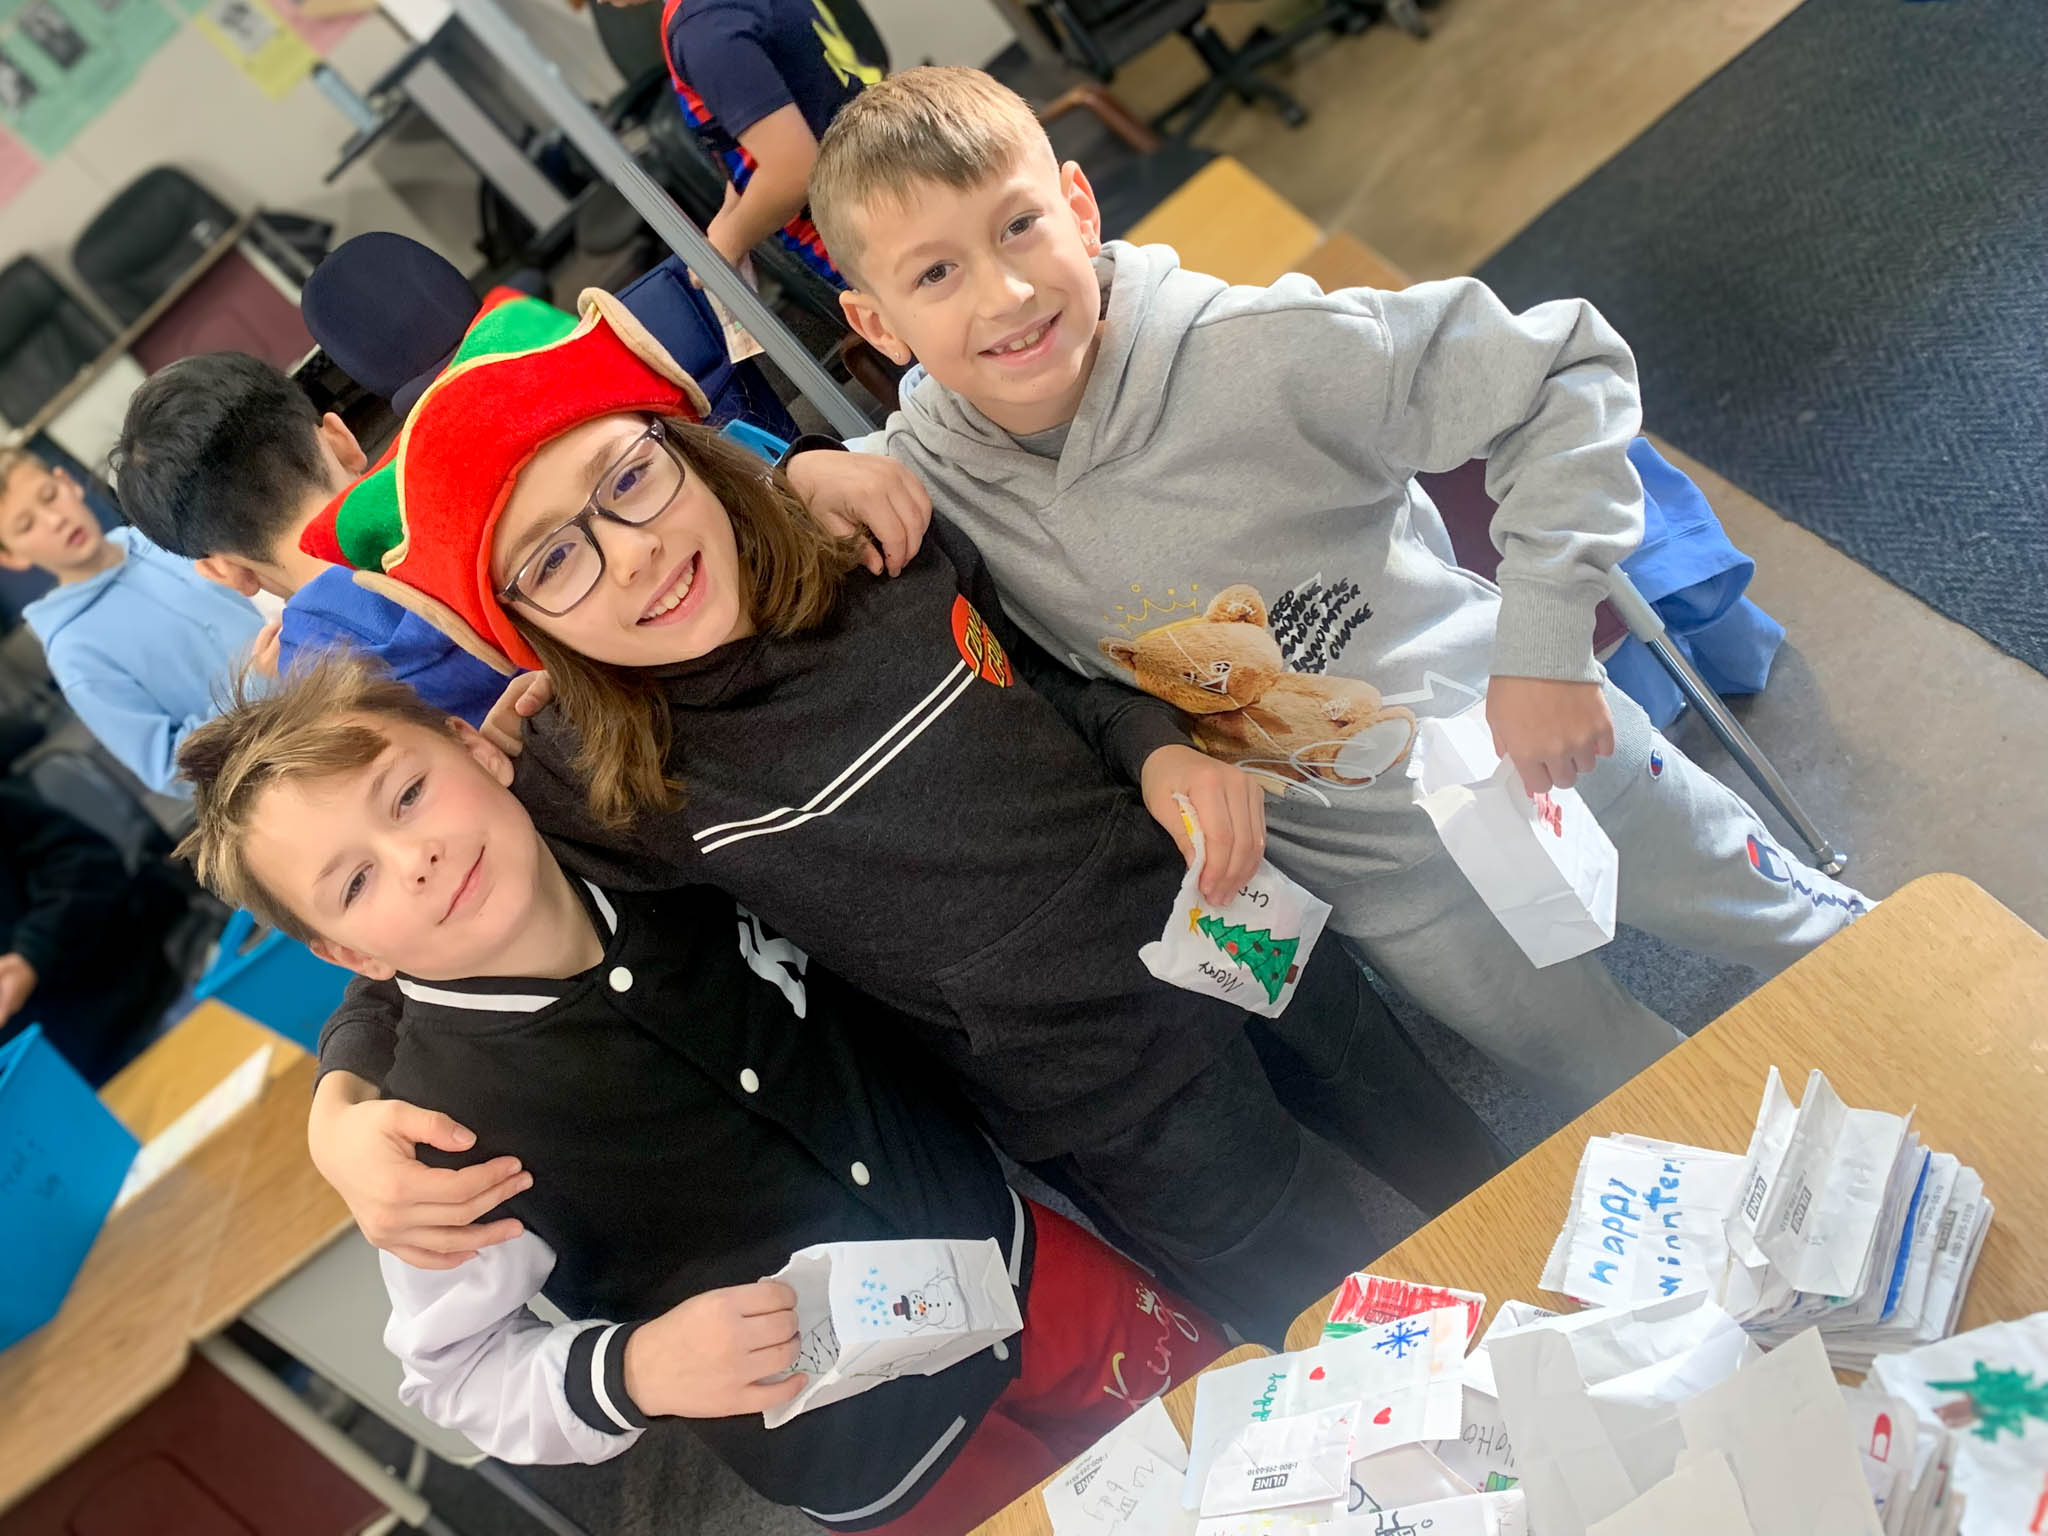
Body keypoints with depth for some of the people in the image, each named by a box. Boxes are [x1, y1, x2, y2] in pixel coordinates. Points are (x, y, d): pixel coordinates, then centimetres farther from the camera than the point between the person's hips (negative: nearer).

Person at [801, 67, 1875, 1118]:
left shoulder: (1264, 354, -29)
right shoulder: (919, 482, -20)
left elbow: (1565, 371, -20)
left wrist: (1546, 643, -26)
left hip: (1544, 744, -2)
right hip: (1377, 882, 2)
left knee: (1806, 932, 23)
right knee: (1617, 1094, 22)